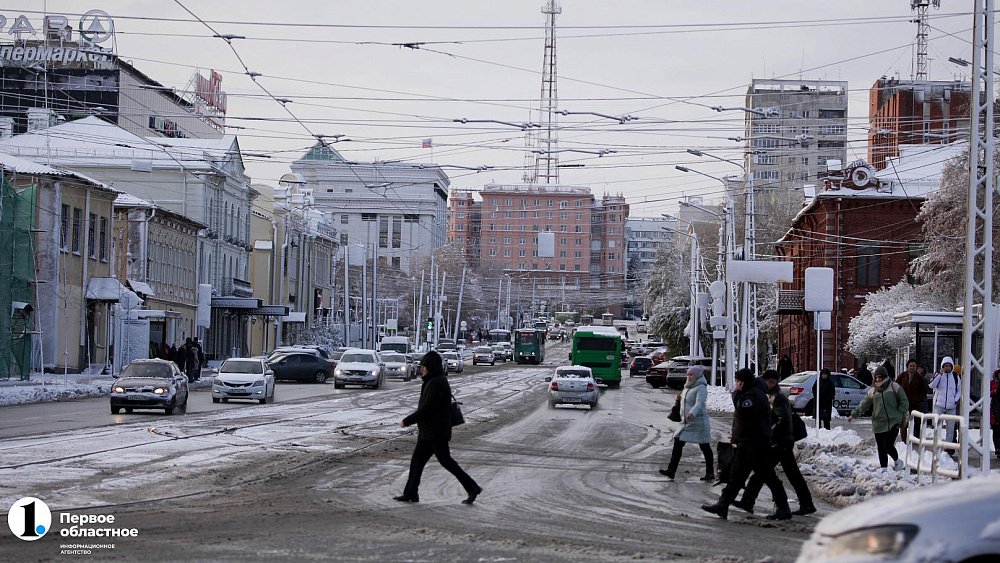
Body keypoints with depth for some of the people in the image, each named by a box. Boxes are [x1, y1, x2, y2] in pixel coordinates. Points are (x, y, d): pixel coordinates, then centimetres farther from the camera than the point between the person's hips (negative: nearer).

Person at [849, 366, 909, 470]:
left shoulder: (894, 387, 1)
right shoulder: (873, 391, 13)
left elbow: (904, 403, 2)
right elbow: (863, 405, 14)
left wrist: (901, 414, -8)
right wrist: (854, 415, 9)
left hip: (893, 423, -4)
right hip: (878, 424, 4)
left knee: (888, 446, -11)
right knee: (881, 448, 4)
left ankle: (897, 461, 16)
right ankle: (883, 468, 13)